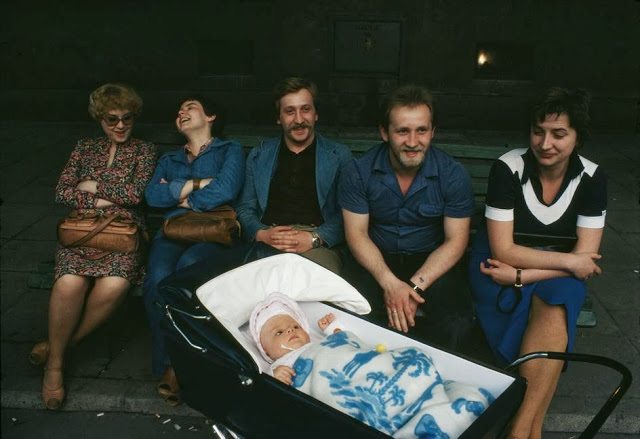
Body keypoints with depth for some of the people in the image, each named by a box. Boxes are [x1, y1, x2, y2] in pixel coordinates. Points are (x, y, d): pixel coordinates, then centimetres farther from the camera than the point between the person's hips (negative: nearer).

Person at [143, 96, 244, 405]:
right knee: (159, 278, -31)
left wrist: (176, 195, 1)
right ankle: (169, 363, -19)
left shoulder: (230, 150, 14)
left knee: (187, 267, -37)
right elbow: (152, 195, 6)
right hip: (172, 233, 3)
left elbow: (225, 190, -8)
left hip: (213, 233, -3)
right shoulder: (169, 159, 27)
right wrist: (197, 184, -4)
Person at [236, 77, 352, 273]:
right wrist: (261, 234, -6)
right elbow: (245, 209, 17)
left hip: (319, 245, -2)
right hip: (267, 243, 3)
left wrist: (315, 238, -14)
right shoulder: (259, 156, 20)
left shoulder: (339, 156, 12)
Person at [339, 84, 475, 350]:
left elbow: (455, 241, -9)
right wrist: (390, 283, -24)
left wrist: (415, 285, -23)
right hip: (377, 259, 0)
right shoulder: (358, 172, -10)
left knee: (456, 324, -26)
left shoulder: (453, 176, -11)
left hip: (431, 262, 0)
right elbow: (357, 234, -9)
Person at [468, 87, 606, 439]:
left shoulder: (591, 178, -8)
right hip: (500, 262, -1)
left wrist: (521, 275, -22)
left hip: (557, 271, 2)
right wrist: (568, 262, -20)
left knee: (555, 308, -32)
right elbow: (502, 250, -17)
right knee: (553, 320, -29)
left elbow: (586, 257, -12)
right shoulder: (507, 168, -16)